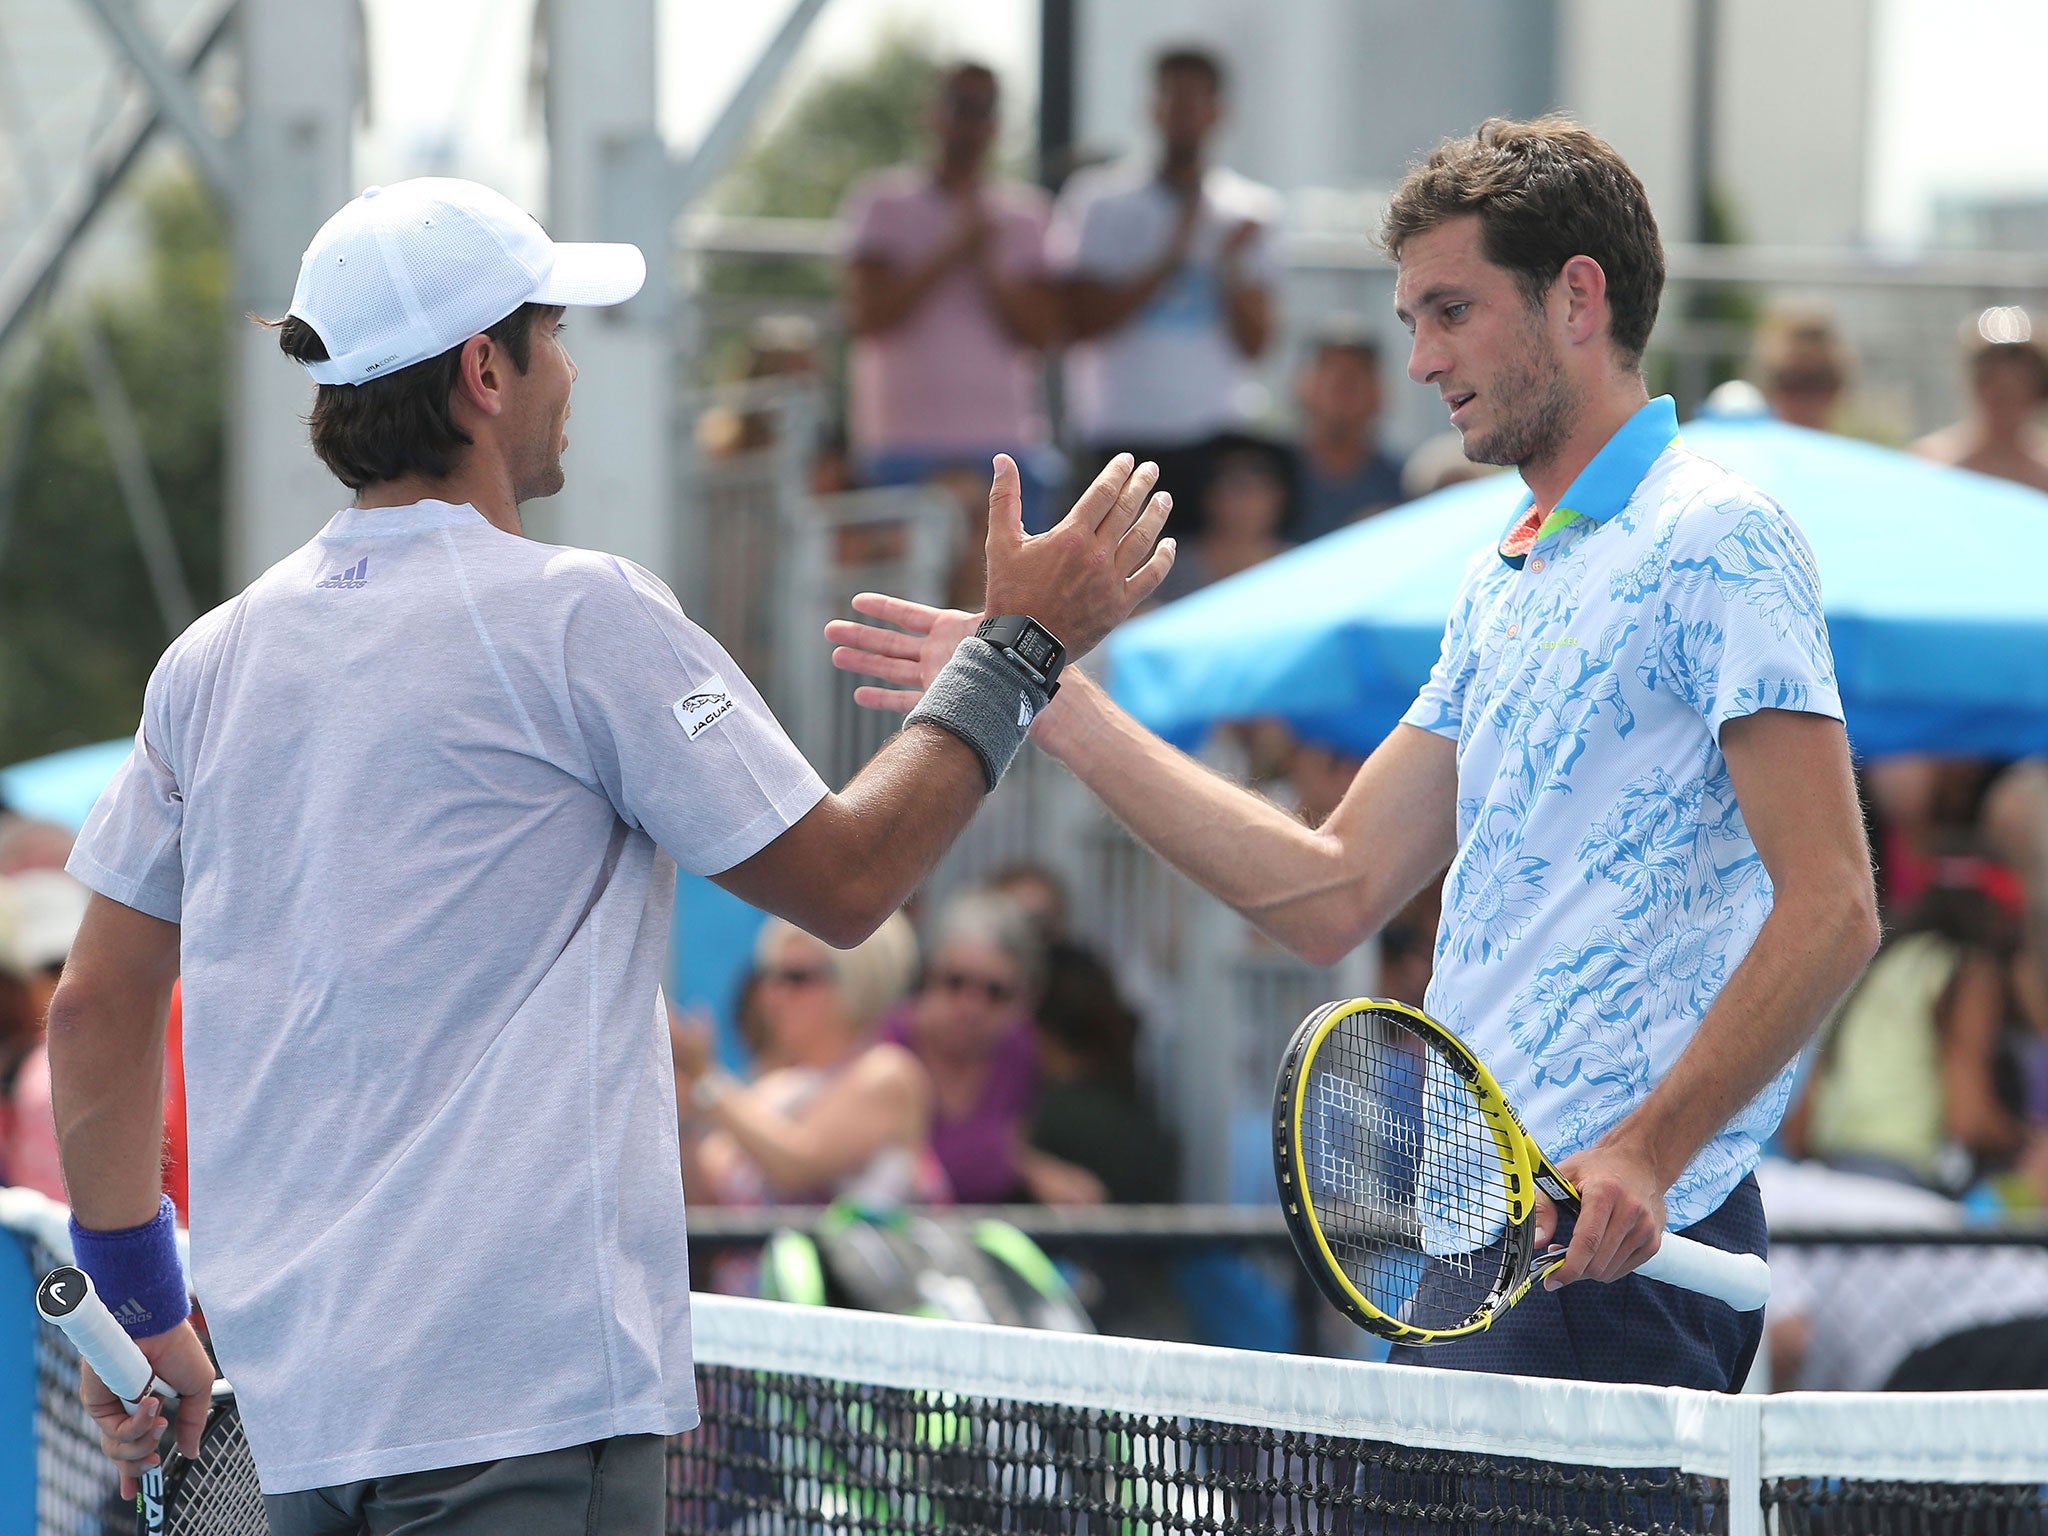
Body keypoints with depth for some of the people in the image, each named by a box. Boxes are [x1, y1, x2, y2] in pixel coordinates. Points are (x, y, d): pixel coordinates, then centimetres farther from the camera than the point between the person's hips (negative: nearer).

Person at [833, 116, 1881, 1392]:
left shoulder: (1718, 542, -7)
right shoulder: (1505, 587, 22)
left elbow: (1831, 908, -15)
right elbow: (1335, 893, 20)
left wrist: (1642, 1154, -25)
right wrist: (1059, 708, 17)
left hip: (1610, 1246, -9)